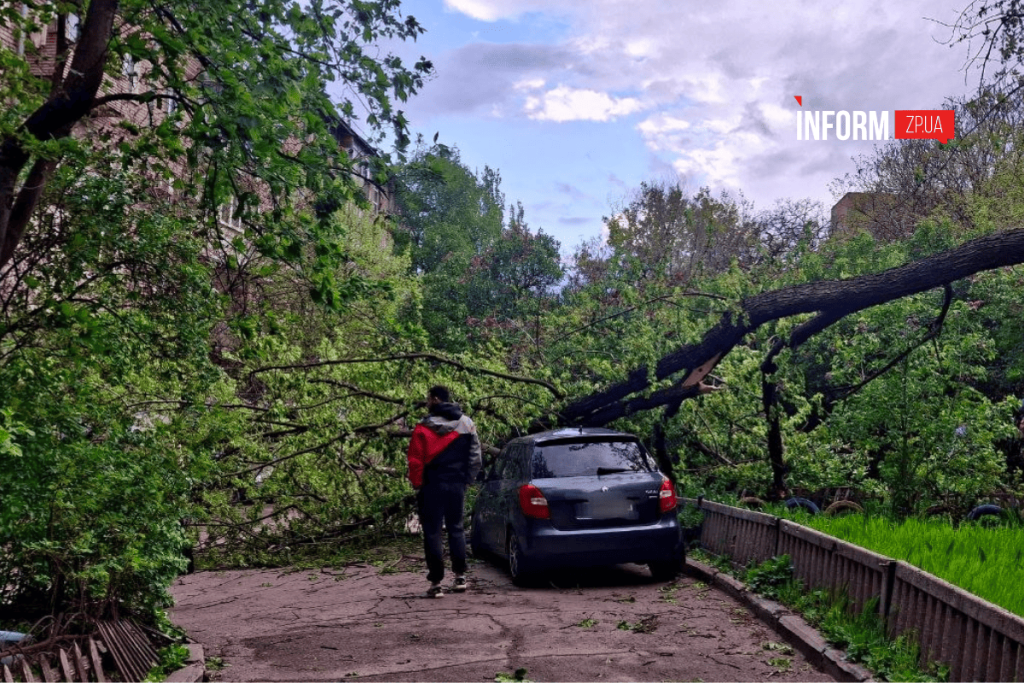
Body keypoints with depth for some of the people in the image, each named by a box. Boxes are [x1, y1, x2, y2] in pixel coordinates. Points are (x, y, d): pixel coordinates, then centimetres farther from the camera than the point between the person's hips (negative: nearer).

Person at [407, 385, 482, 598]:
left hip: (432, 486, -4)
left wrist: (417, 484, 2)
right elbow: (475, 456, 7)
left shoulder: (424, 428, -9)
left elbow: (415, 461, -10)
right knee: (455, 528, 16)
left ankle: (436, 583, 1)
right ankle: (460, 577, 17)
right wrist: (468, 478, 14)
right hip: (457, 484, 4)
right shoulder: (467, 424, 4)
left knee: (432, 532, 1)